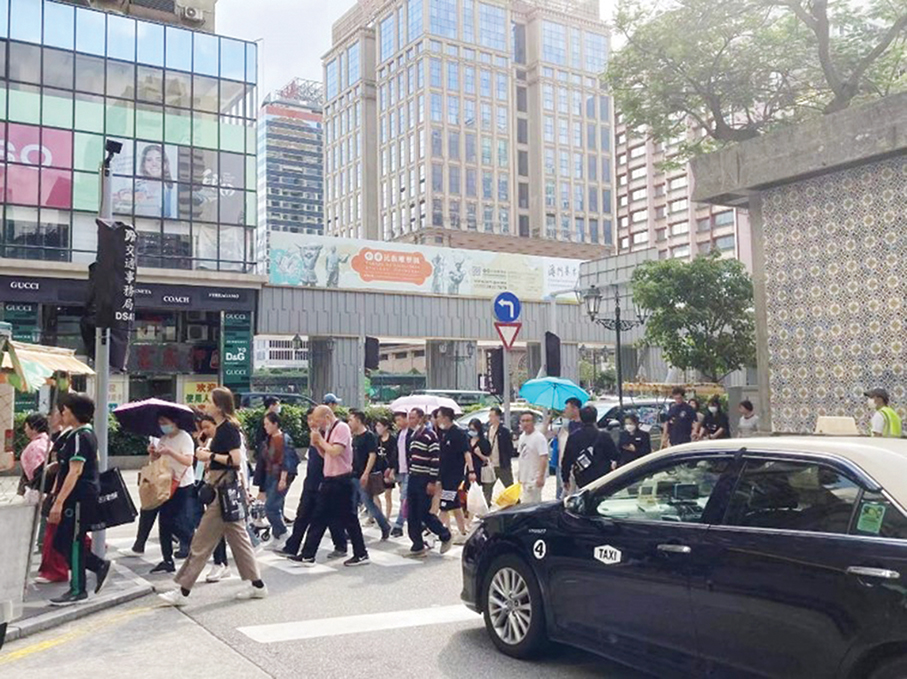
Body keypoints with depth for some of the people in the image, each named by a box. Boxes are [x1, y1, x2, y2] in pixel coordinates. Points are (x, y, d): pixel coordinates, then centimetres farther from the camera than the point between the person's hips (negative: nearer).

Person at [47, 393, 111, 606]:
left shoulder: (79, 437, -17)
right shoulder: (87, 434, 14)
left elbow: (75, 471, -23)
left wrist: (58, 502, -24)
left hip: (79, 498, -10)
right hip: (83, 497, 10)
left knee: (72, 543, 0)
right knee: (61, 543, 14)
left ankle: (77, 591, 10)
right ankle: (100, 565, 18)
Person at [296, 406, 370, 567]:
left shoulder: (342, 428, -14)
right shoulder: (328, 431, 14)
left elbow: (335, 451, -25)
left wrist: (321, 440, -12)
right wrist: (317, 444, 3)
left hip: (341, 481, -9)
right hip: (329, 480, 9)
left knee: (348, 519, -1)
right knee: (319, 518, 10)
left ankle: (361, 554, 10)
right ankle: (307, 555, 15)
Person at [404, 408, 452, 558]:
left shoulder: (429, 436, -13)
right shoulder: (410, 435, 12)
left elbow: (435, 460, -16)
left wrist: (432, 482, -18)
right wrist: (410, 474, 19)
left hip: (425, 480, -8)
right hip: (412, 478, 8)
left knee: (424, 513, -5)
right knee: (412, 515, 6)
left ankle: (445, 536, 16)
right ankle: (418, 547, 13)